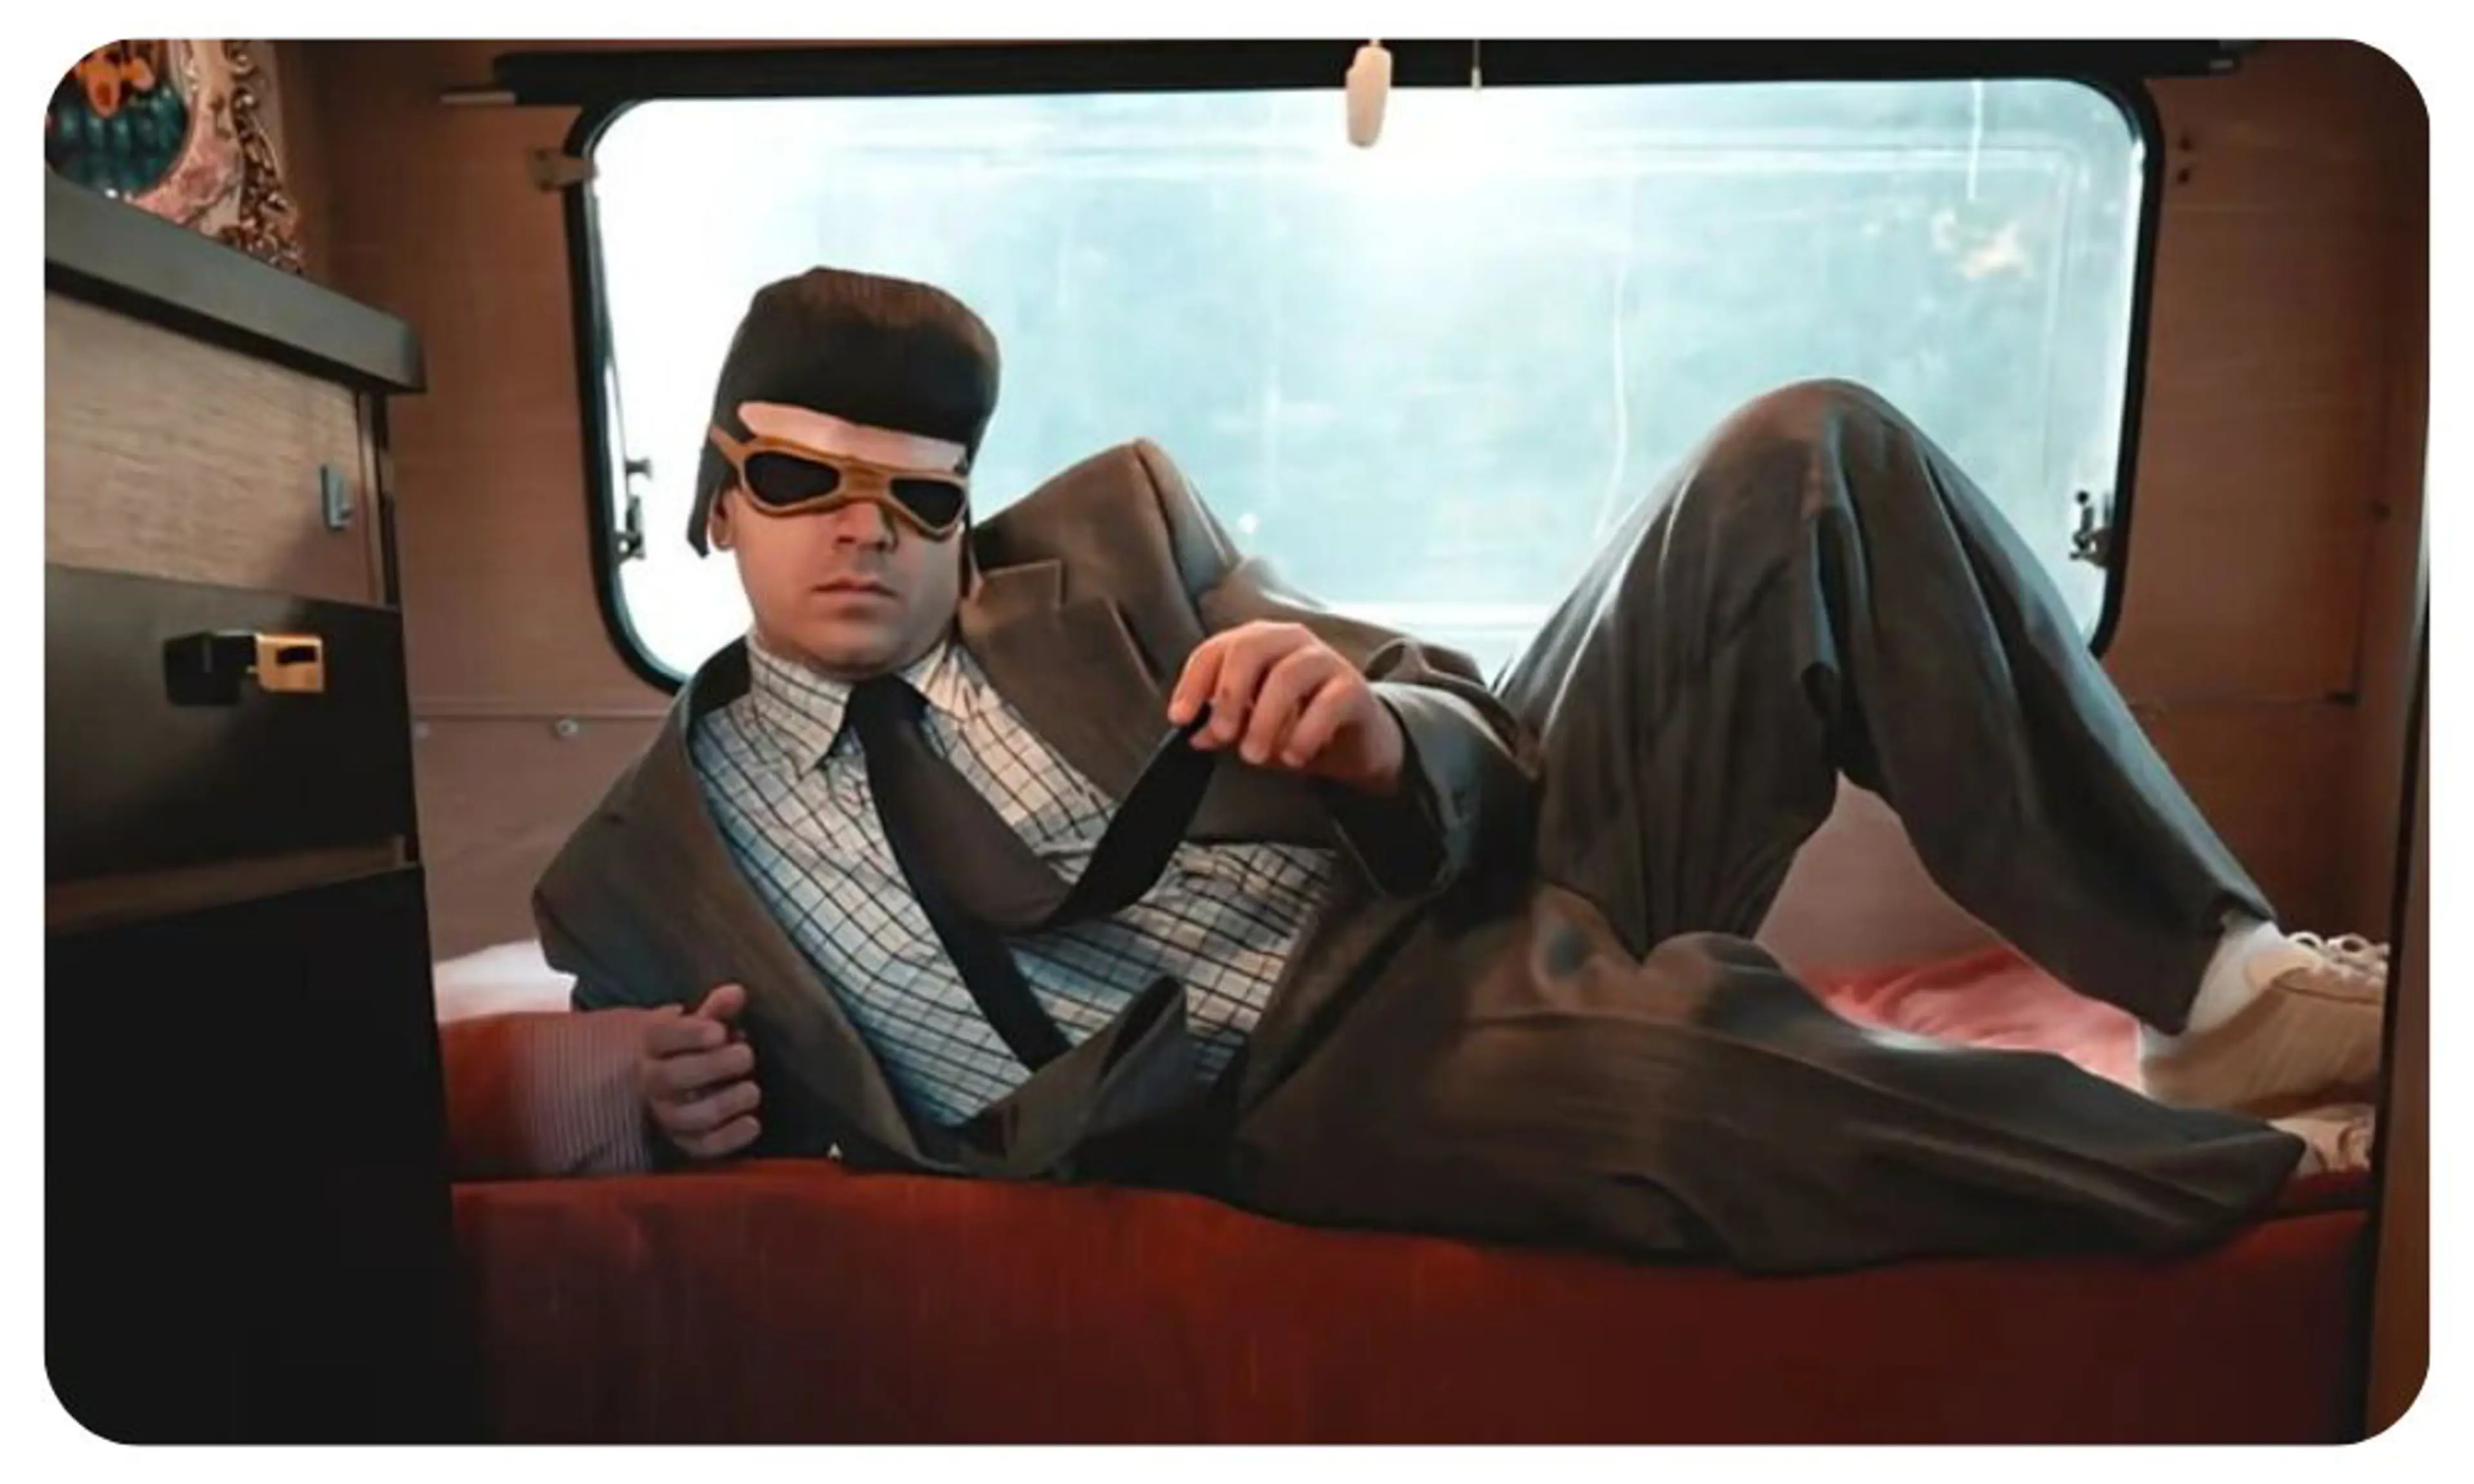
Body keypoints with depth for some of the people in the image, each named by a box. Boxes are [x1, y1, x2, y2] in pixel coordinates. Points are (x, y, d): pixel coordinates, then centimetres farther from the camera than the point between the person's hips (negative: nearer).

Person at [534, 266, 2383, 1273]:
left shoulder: (1104, 525, 10)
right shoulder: (646, 866, 12)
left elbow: (1458, 740, 5)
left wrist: (1386, 738, -19)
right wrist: (679, 1118, -2)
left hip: (1494, 870, 3)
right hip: (1304, 1105, -2)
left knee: (1814, 456, -10)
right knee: (1657, 1064, -37)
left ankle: (2227, 983, -3)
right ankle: (2271, 1160, -8)